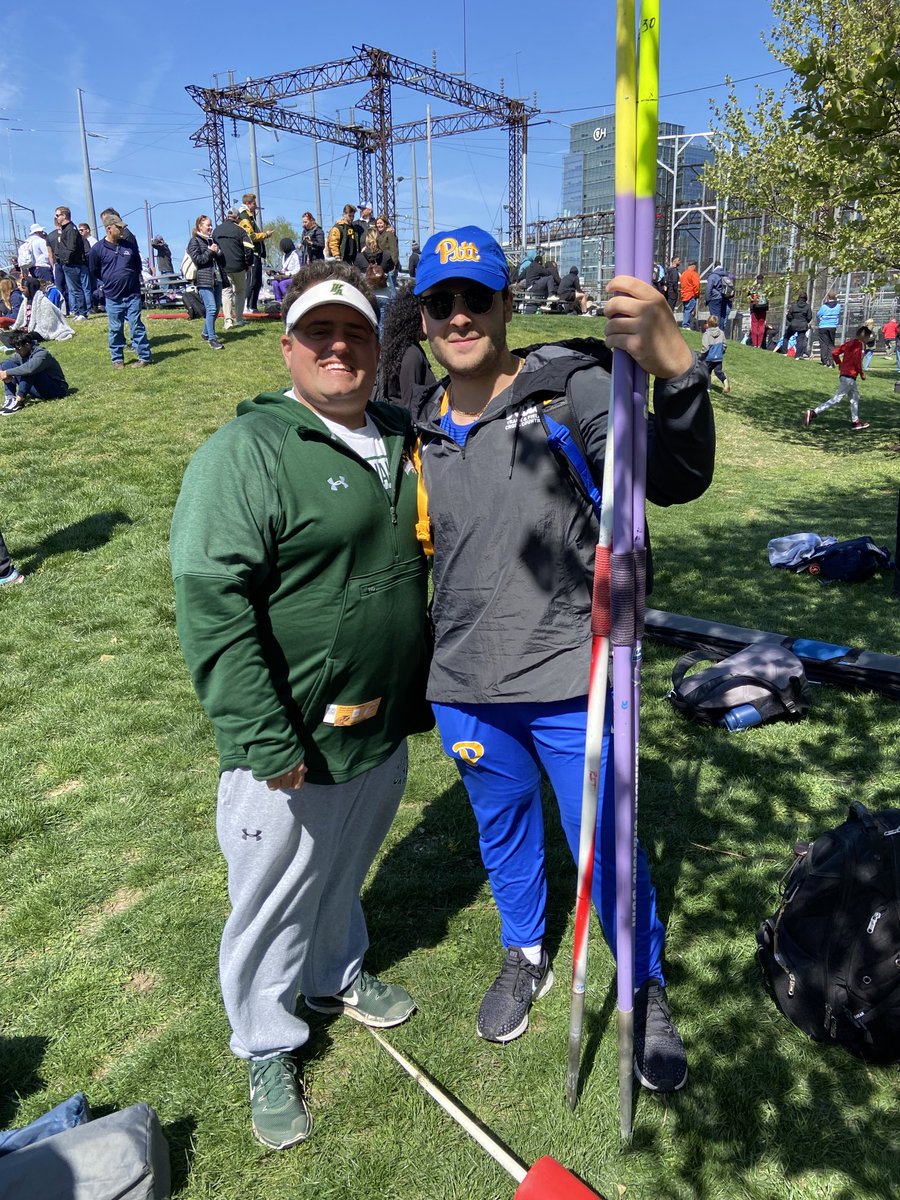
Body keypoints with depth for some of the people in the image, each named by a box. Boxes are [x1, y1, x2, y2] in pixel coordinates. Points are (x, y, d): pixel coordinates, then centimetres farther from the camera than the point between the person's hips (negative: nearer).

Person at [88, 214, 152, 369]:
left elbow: (138, 265, 16)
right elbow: (94, 272, 7)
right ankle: (117, 359, 16)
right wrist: (110, 282, 10)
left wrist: (131, 280, 13)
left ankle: (144, 357, 7)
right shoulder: (97, 249, -4)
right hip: (112, 297, -1)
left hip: (132, 295, 1)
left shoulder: (130, 245, 2)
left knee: (137, 326, 2)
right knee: (115, 330, 7)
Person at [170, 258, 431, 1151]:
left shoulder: (400, 439, 6)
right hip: (294, 746, -6)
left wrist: (424, 692, 19)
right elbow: (210, 603, -23)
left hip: (384, 727, 7)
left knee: (344, 873, 27)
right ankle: (267, 1049, 38)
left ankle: (336, 977, 54)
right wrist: (265, 740, -24)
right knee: (275, 900, 13)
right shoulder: (247, 452, -17)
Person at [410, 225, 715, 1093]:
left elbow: (677, 481, -28)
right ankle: (524, 957, 51)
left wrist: (675, 368, -46)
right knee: (503, 833, 23)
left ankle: (647, 993, 39)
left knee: (608, 848, 10)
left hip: (570, 681, -4)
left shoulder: (573, 389, -13)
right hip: (464, 687, 4)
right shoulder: (418, 428, 2)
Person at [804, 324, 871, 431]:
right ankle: (813, 413, -17)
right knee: (837, 399, -10)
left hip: (844, 373, 10)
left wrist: (840, 365, 18)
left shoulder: (850, 343, 11)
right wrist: (862, 373, -9)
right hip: (850, 376, -10)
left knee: (855, 397, 20)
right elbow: (857, 360, -22)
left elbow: (834, 352, 9)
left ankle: (855, 422, 27)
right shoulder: (860, 344, -12)